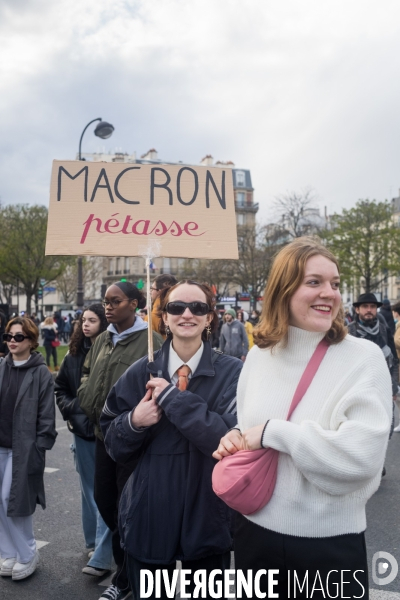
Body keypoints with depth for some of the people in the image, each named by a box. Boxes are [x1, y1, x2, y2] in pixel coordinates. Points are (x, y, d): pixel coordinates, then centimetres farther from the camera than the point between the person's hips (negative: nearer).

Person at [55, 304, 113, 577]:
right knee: (89, 489, 17)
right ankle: (94, 542, 33)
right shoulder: (74, 354, 6)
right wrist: (72, 411, 3)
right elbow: (60, 388, 16)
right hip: (83, 430, 6)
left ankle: (101, 556, 5)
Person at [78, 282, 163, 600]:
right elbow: (88, 372, 20)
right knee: (105, 501, 18)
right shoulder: (103, 339, 8)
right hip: (104, 434, 7)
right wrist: (87, 399, 8)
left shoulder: (150, 340, -15)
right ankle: (128, 564, 43)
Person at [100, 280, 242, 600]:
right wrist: (134, 422, -18)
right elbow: (114, 444, 4)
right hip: (149, 516, 2)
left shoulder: (232, 372, -9)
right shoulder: (141, 373, -2)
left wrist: (173, 397, -24)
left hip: (208, 518, -1)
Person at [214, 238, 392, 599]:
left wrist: (273, 431, -20)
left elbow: (362, 454, -23)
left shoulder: (364, 357, -13)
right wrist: (236, 439, -8)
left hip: (331, 544, -3)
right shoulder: (259, 356, 0)